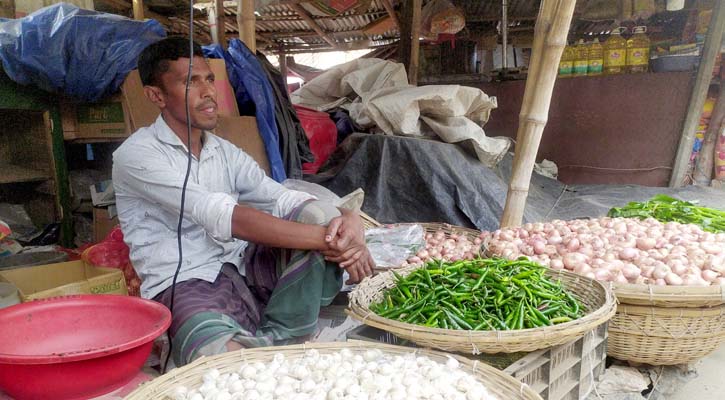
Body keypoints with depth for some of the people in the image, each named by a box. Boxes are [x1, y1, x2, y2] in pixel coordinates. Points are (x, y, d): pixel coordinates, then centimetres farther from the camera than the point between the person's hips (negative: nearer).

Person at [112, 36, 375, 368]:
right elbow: (223, 217, -22)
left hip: (244, 268, 6)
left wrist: (349, 220, -23)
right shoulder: (136, 156, -8)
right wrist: (325, 240, -26)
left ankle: (275, 338, -18)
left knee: (324, 215, -16)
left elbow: (285, 200, 0)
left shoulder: (226, 152, 14)